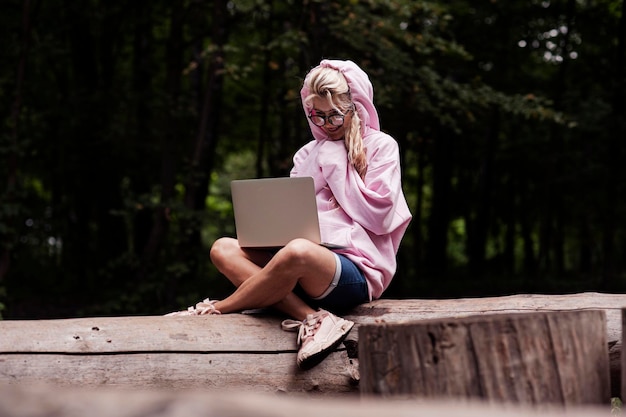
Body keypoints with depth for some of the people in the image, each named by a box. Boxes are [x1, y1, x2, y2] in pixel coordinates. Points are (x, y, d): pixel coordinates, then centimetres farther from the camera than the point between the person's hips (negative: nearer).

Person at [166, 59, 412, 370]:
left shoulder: (381, 147, 5)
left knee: (298, 253, -40)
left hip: (358, 271, -6)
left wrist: (338, 170, -3)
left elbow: (380, 217, -5)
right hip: (309, 267, 7)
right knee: (223, 249, -15)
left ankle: (216, 309, -18)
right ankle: (314, 319, -30)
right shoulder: (309, 154, 20)